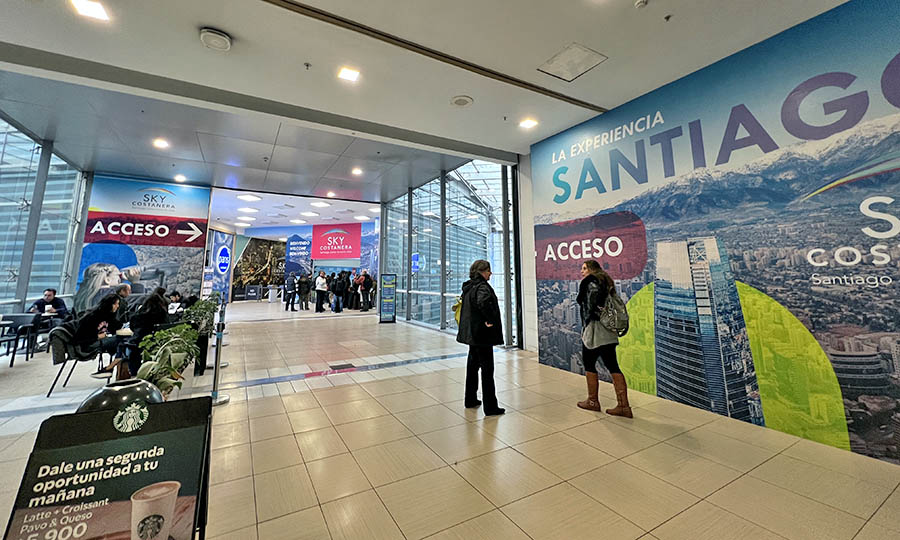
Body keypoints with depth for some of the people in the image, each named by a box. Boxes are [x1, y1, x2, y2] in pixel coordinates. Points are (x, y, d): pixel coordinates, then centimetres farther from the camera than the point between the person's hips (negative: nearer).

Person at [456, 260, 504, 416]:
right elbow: (483, 302, -39)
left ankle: (470, 400, 31)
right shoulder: (482, 286, -18)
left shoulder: (468, 287, 11)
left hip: (471, 333, 9)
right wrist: (490, 320, -26)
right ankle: (490, 407, 9)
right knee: (487, 369, 0)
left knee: (472, 365, 18)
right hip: (482, 333, -9)